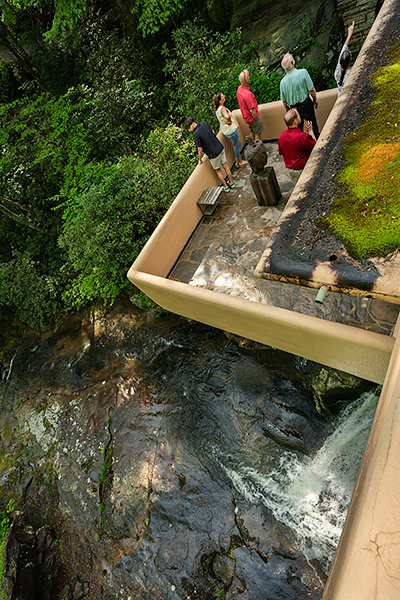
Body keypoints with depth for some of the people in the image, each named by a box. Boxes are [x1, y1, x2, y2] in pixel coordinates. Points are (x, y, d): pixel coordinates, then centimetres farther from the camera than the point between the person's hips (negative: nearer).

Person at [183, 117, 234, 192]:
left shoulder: (196, 134, -24)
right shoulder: (204, 123, -2)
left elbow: (200, 149, -17)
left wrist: (200, 159, 0)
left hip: (214, 155, -6)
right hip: (221, 148, 7)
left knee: (218, 171, 16)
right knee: (225, 166, 20)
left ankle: (226, 187, 29)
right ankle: (231, 182, 37)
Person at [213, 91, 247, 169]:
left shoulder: (217, 109, 2)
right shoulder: (222, 108, -28)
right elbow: (227, 116, -49)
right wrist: (229, 121, -29)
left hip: (226, 130, 10)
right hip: (231, 130, -10)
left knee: (238, 143, 24)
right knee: (236, 146, 10)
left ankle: (238, 161, 36)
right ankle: (239, 161, 30)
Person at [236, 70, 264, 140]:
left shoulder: (239, 88, -4)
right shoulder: (248, 94, -33)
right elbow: (252, 111, -28)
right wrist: (258, 119, -14)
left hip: (246, 116, 9)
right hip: (252, 117, -9)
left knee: (252, 132, 23)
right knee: (258, 133, 8)